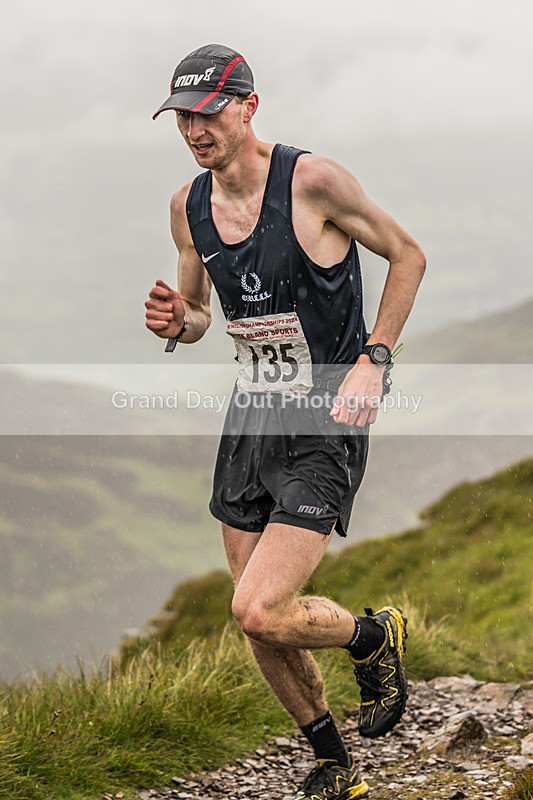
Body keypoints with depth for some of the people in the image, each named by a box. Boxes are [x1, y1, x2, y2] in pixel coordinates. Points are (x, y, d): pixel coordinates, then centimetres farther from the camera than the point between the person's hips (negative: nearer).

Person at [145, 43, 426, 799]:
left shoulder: (313, 181, -16)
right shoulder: (188, 206, 2)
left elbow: (407, 254, -4)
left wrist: (374, 359, -12)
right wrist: (176, 322, -8)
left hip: (325, 426, -6)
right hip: (251, 418, 6)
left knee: (261, 612, -18)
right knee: (261, 627, 9)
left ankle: (375, 637, 13)